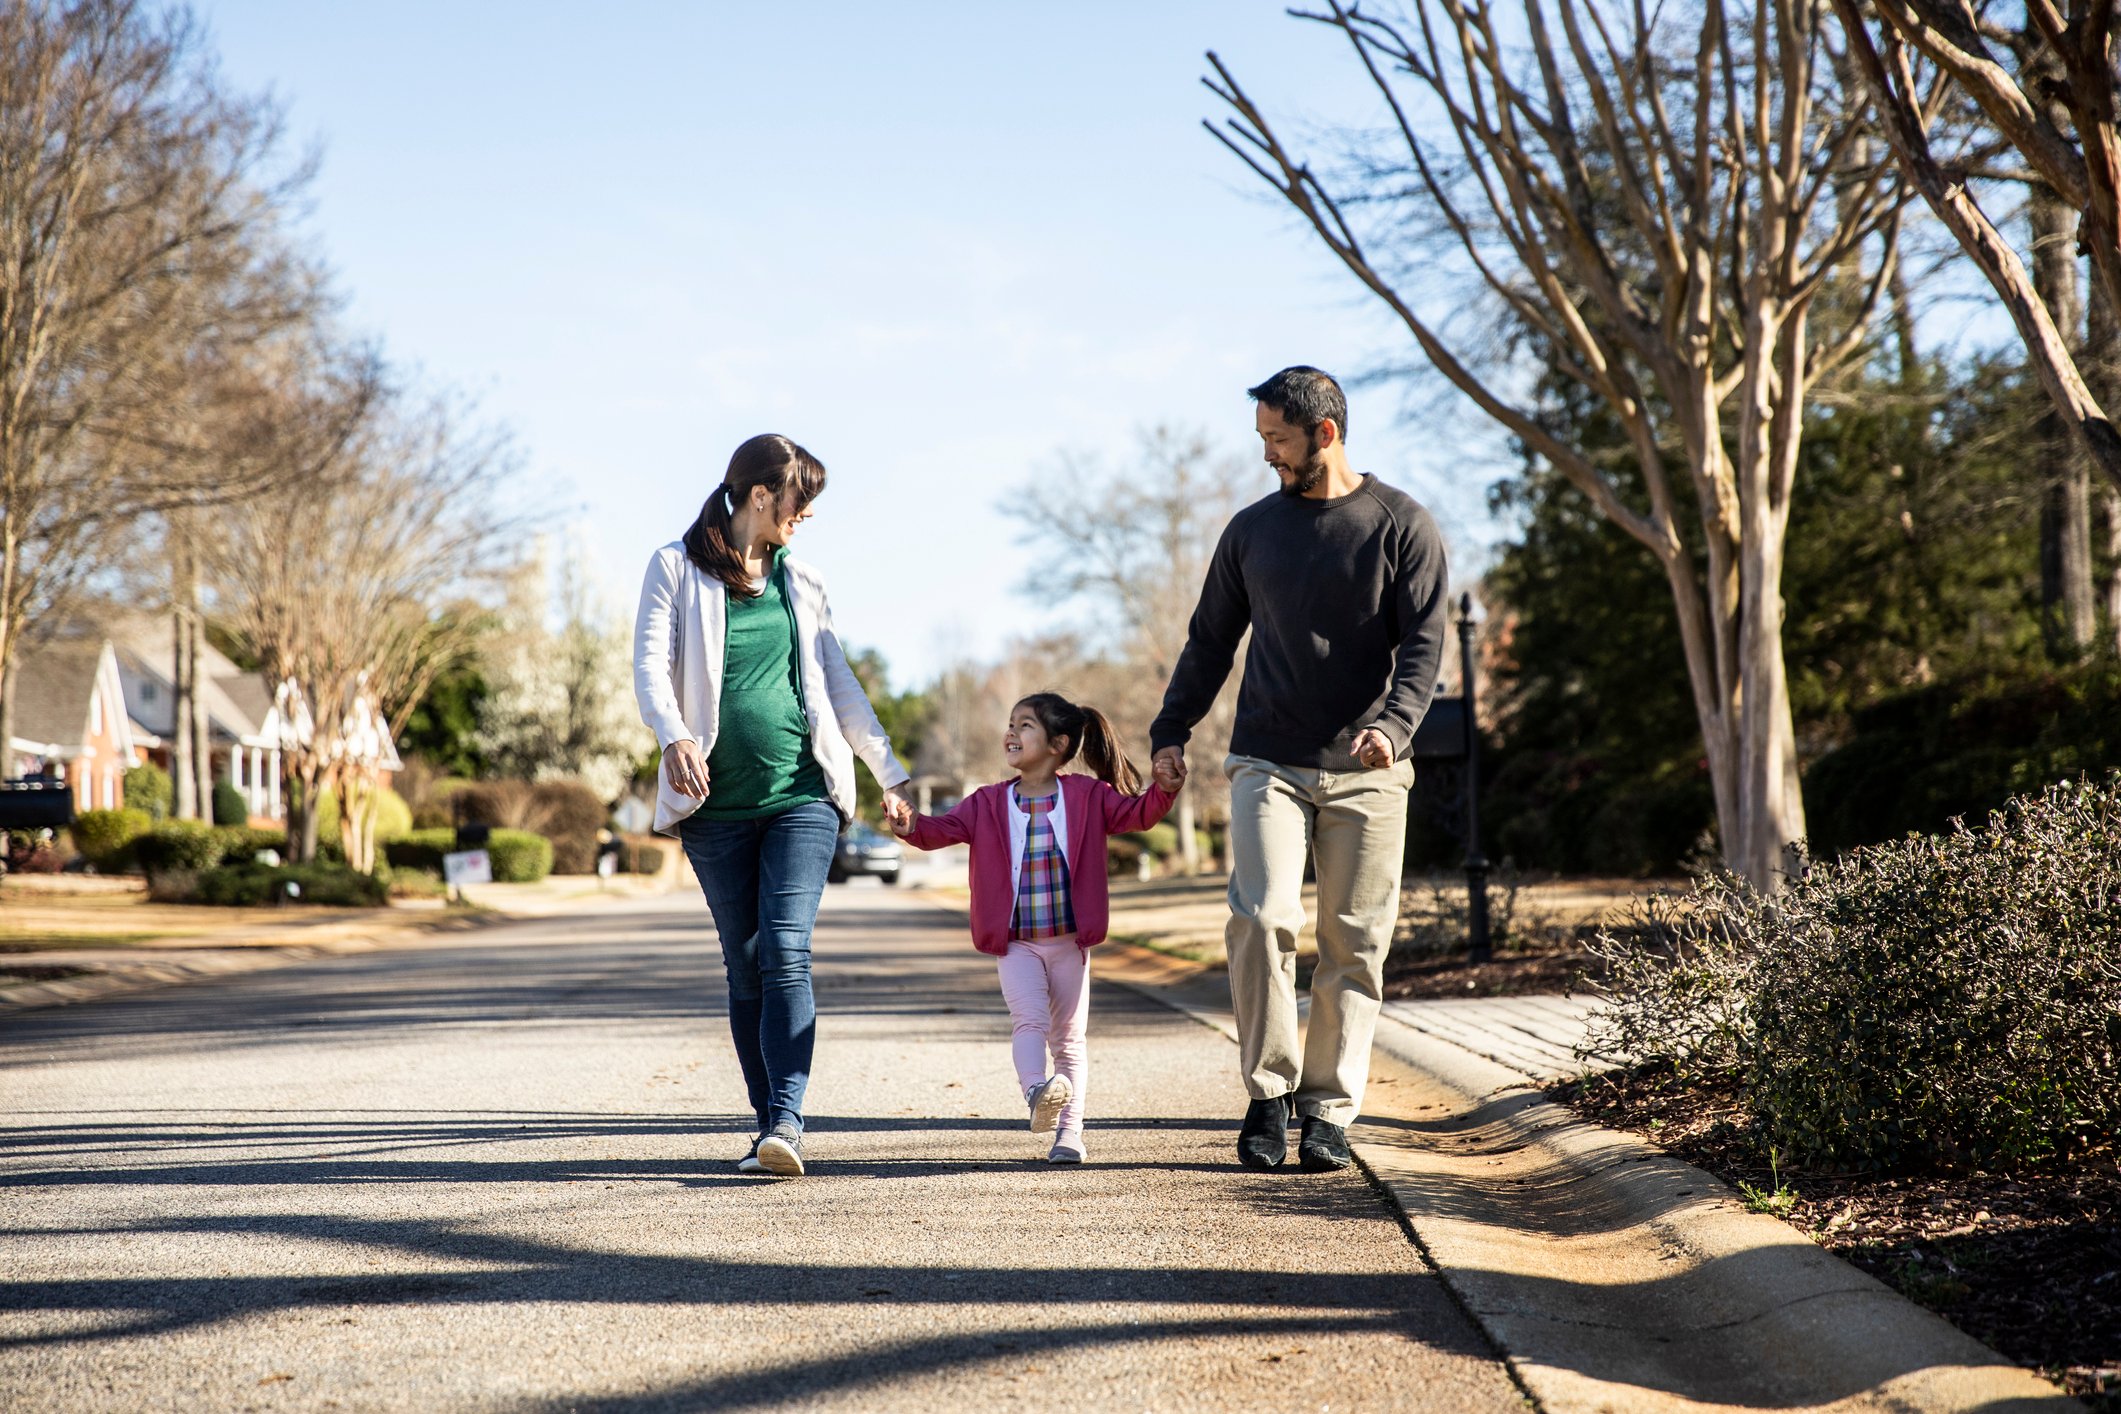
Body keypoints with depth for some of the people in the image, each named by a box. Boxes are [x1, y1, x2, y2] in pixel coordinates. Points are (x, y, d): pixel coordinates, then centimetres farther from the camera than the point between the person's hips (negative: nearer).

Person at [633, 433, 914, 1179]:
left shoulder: (799, 581, 15)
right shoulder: (677, 568, 5)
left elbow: (839, 683, 20)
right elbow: (651, 663, -7)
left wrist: (889, 772, 21)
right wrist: (674, 738, -27)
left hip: (802, 793, 1)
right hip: (717, 803, -1)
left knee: (785, 950, -15)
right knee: (745, 970, 3)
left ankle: (785, 1119, -23)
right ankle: (770, 1128, 9)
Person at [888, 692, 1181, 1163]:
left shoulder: (1088, 796, 3)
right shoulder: (988, 804, 4)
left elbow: (1135, 813, 0)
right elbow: (948, 828, -6)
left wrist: (1164, 789, -19)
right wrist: (914, 827, -27)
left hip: (1069, 941, 0)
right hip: (1015, 943, 0)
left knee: (1069, 1037, 7)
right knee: (1029, 1018, -22)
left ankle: (1069, 1131, 11)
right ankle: (1037, 1094, -40)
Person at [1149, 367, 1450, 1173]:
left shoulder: (1401, 526, 3)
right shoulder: (1251, 529, 12)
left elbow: (1424, 642, -4)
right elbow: (1211, 640, 18)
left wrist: (1393, 724, -21)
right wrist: (1171, 730, 8)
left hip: (1365, 773, -1)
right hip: (1268, 764, 1)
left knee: (1353, 945, 0)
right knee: (1261, 917, -16)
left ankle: (1328, 1112, 7)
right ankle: (1268, 1093, -5)